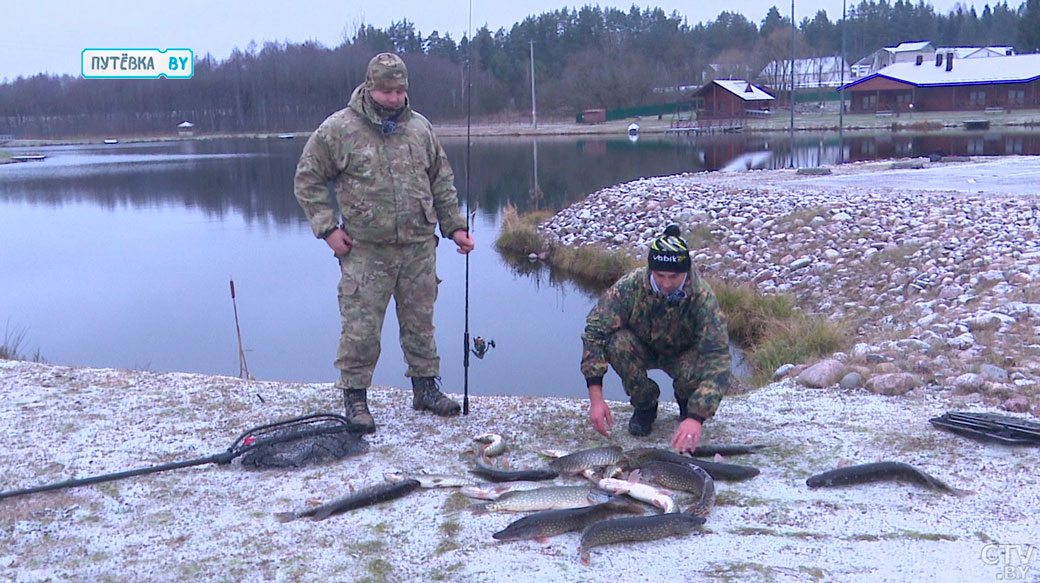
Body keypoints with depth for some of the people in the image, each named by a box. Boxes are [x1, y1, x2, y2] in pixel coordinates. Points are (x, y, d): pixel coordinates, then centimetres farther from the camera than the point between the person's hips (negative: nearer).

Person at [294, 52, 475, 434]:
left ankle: (425, 387, 27)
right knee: (360, 328, -3)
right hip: (365, 250, -3)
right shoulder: (337, 129, -4)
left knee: (421, 322, 13)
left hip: (419, 248, 4)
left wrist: (454, 227, 10)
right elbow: (308, 180, 2)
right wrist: (327, 228, -7)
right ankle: (354, 396, 13)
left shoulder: (420, 127, 8)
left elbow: (442, 182, 16)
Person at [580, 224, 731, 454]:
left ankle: (686, 402, 4)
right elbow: (595, 331, -29)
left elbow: (717, 359, -38)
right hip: (641, 348, 1)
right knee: (617, 342, -32)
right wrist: (596, 398, -37)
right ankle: (644, 404, -4)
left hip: (684, 354, -1)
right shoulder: (630, 286, -30)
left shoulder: (702, 298, -32)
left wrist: (696, 418, -51)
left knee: (697, 372, -34)